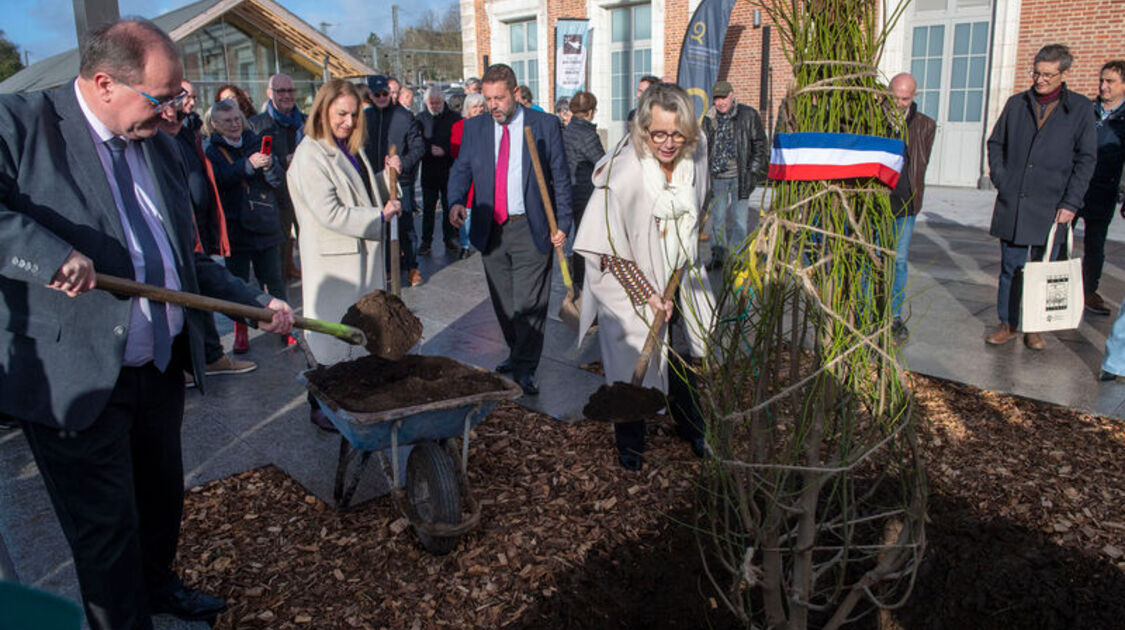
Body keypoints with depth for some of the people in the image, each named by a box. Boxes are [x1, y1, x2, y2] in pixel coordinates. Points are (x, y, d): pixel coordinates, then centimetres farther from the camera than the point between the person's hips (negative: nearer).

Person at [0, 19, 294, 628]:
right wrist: (49, 254, -33)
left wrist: (256, 301, 8)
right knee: (106, 527, 8)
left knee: (162, 494, 24)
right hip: (74, 381, -7)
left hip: (161, 368, 7)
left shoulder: (160, 145, 9)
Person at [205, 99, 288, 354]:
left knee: (274, 280, 3)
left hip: (266, 225, 1)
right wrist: (248, 165, -29)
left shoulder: (256, 143, 8)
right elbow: (219, 179, -18)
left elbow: (279, 181, 3)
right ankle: (241, 331, 18)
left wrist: (269, 166, -18)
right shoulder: (212, 152, 2)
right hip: (235, 227, -1)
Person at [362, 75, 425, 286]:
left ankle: (411, 267, 11)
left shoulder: (404, 116, -3)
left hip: (401, 181, -3)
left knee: (405, 225, -1)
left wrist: (403, 164, -19)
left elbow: (418, 147, -4)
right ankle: (386, 268, 21)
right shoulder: (365, 117, 8)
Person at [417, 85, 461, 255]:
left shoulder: (454, 118, 0)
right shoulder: (420, 119, 4)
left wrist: (445, 151, -15)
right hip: (428, 171, 1)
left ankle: (449, 238, 20)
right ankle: (426, 241, 10)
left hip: (449, 171, -1)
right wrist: (428, 151, -13)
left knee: (449, 206, 8)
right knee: (428, 208, 3)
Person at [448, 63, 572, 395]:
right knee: (502, 302, 14)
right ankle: (516, 353, 32)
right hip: (490, 229, 4)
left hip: (530, 229, -4)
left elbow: (560, 177, 1)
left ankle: (524, 369, 7)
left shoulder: (545, 124, -2)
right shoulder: (474, 127, 7)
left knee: (529, 303, -4)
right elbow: (461, 168, 7)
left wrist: (562, 223, -5)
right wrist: (456, 201, -14)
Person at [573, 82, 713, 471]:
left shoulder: (696, 149, -11)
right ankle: (629, 443, 34)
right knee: (632, 365, 8)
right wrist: (648, 295, -18)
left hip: (679, 277, 6)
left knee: (683, 358, 19)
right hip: (630, 280, -5)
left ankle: (692, 429, 44)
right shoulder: (623, 174, -31)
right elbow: (610, 249, -22)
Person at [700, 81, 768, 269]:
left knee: (739, 220, 2)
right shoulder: (709, 119, 7)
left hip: (740, 176, -3)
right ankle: (717, 256, 16)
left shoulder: (748, 115, -1)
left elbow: (760, 145, 3)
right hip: (717, 177, 3)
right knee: (717, 218, 7)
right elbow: (704, 148, 18)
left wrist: (753, 171, -5)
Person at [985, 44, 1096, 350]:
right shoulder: (1016, 104, 8)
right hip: (1012, 204, 1)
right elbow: (995, 143, 17)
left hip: (1050, 207, -1)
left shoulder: (1080, 108, 2)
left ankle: (1035, 328, 18)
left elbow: (1086, 159, 1)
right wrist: (1000, 179, 2)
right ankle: (1007, 324, 17)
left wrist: (1070, 203, -6)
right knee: (1010, 267, 6)